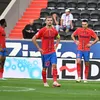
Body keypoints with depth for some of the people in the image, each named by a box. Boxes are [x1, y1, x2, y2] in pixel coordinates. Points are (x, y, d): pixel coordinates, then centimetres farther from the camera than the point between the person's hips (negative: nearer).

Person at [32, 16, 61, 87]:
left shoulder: (54, 31, 3)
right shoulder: (42, 30, -9)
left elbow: (58, 38, 24)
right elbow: (33, 39, -7)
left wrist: (56, 46, 10)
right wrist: (39, 48, -9)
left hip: (52, 51, 3)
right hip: (45, 52, -3)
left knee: (54, 65, -12)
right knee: (45, 68, 6)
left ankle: (55, 82, -14)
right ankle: (45, 82, 21)